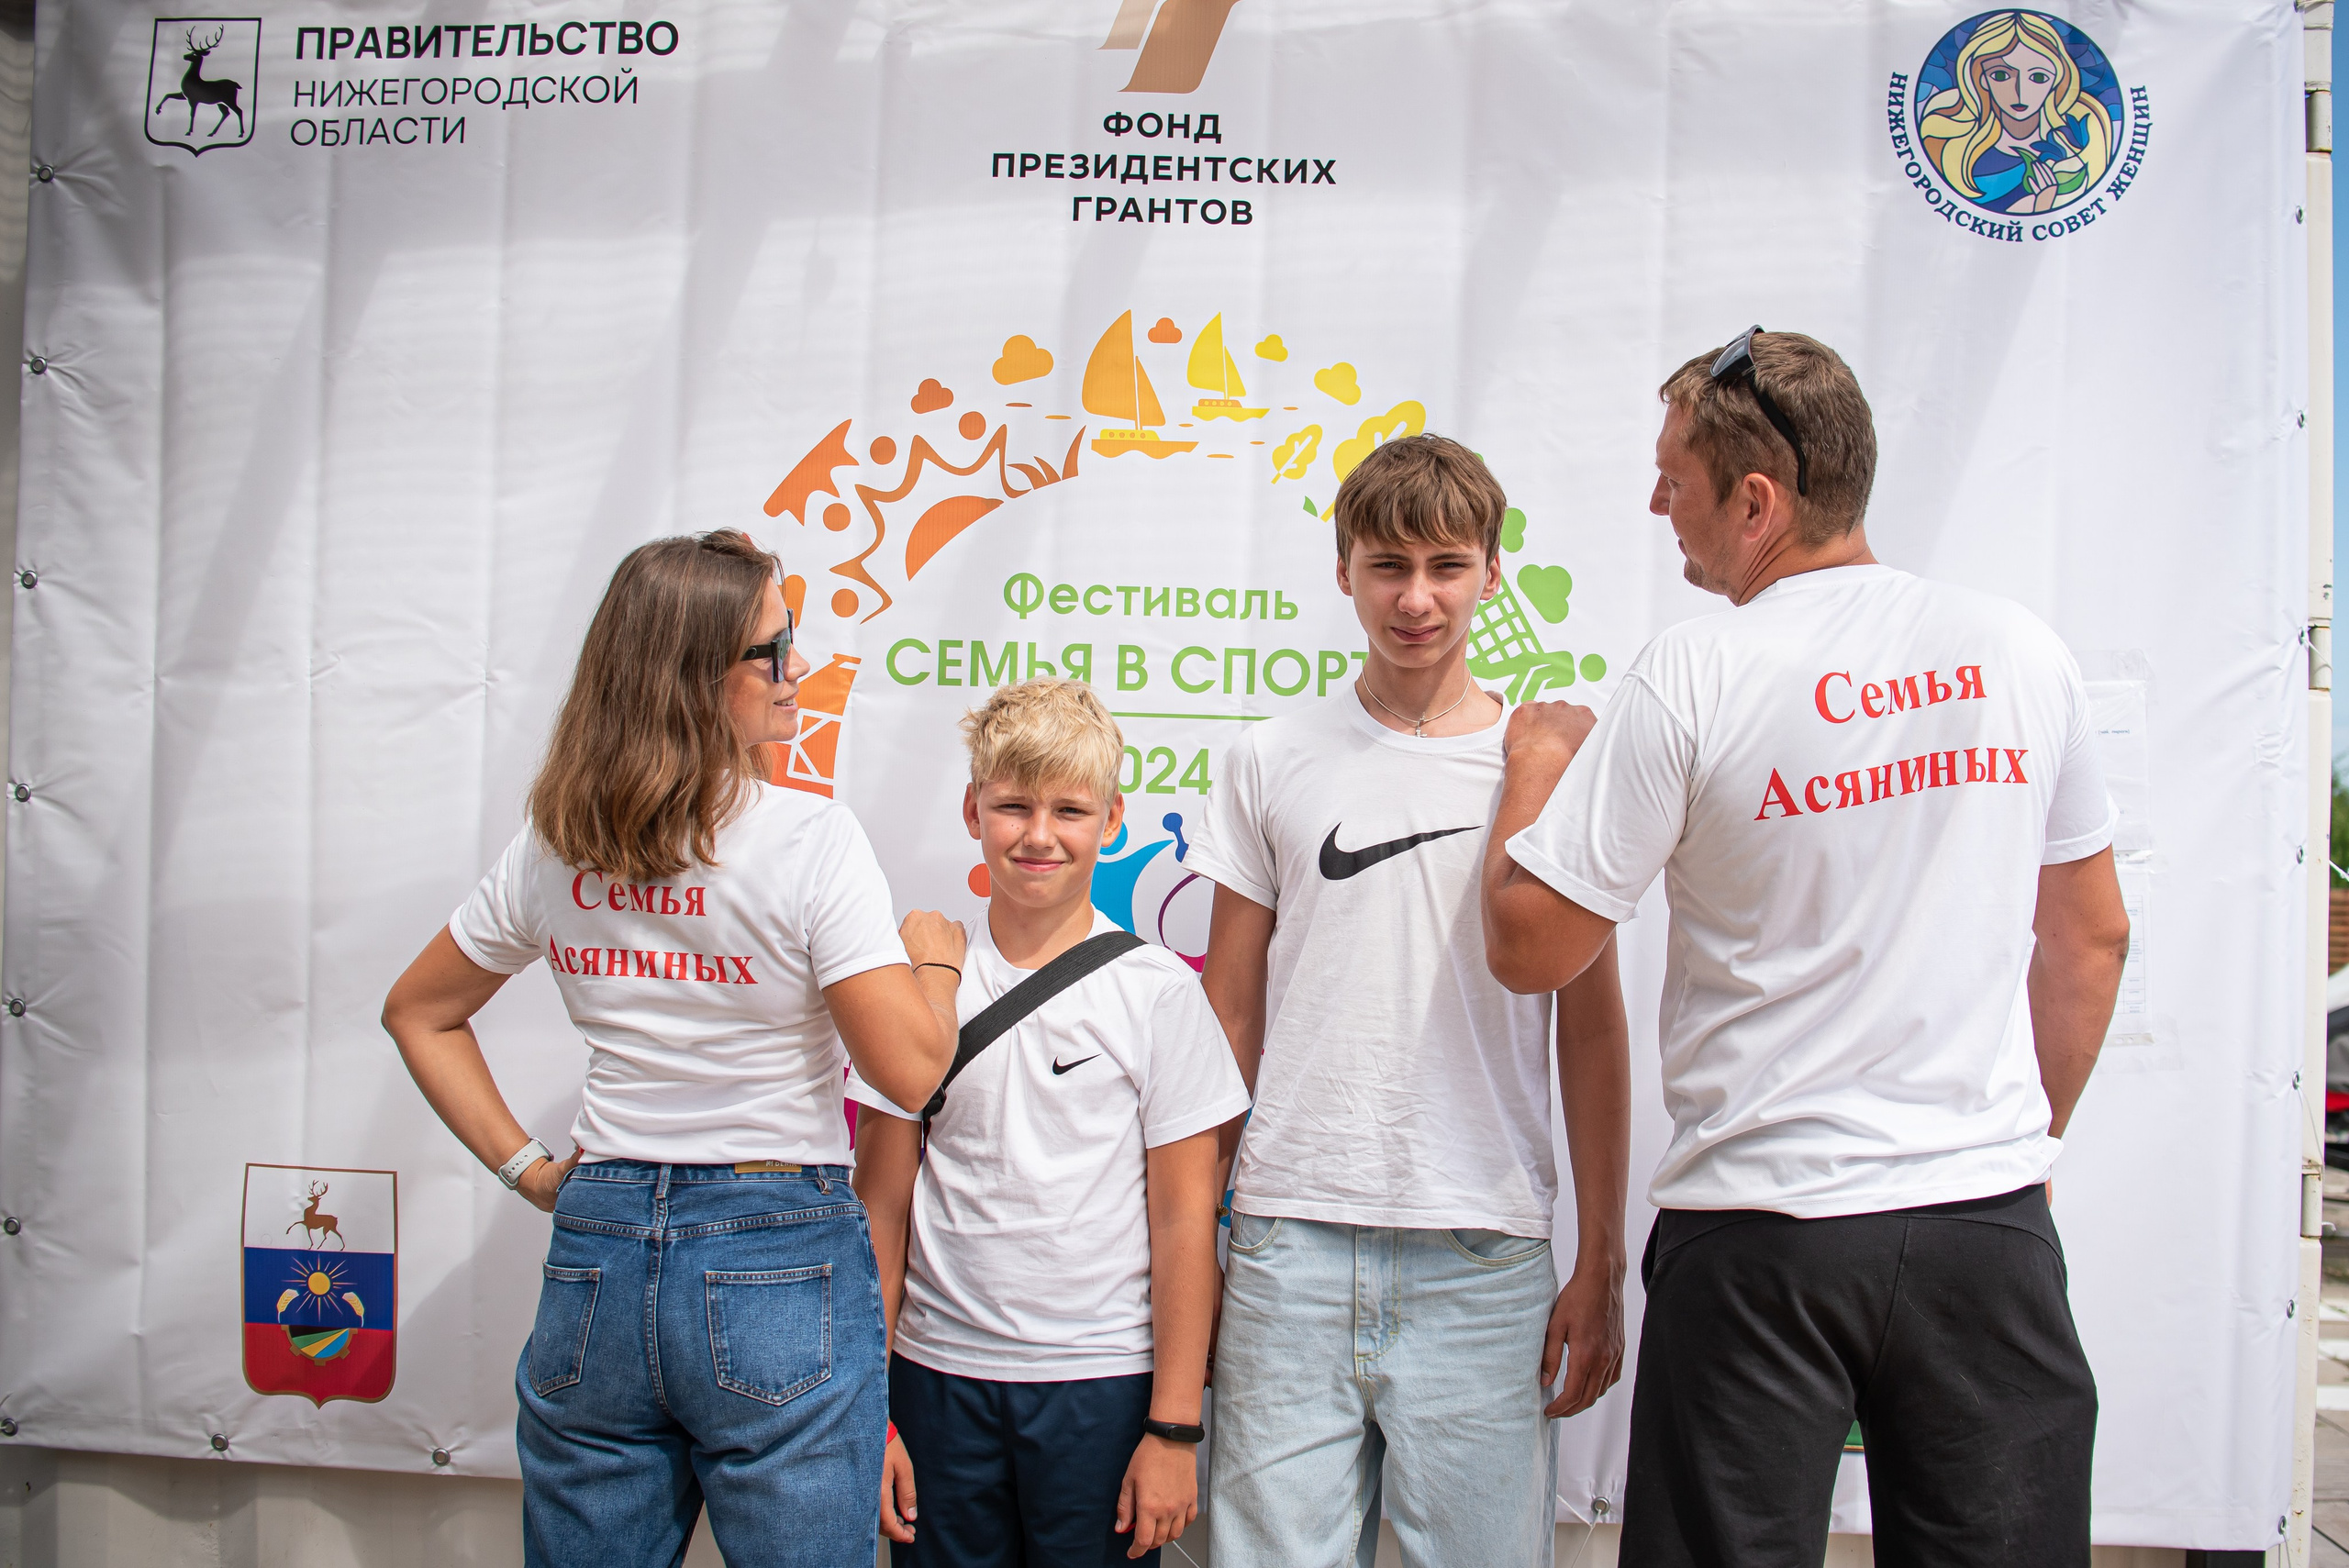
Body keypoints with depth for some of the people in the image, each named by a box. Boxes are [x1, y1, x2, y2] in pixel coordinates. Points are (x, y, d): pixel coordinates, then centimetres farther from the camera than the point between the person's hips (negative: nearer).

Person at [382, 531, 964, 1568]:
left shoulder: (553, 846, 4)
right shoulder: (809, 838, -14)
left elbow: (418, 1013, 16)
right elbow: (910, 1068, -16)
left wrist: (523, 1166, 14)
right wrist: (935, 958, 2)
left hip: (596, 1255, 5)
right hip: (777, 1254, -5)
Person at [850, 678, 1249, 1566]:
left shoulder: (1156, 991, -5)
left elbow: (1185, 1217, -4)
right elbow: (884, 1206, 4)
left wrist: (1174, 1427, -5)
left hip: (1101, 1379, -2)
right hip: (939, 1372, 2)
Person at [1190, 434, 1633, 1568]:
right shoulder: (1270, 764, 7)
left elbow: (1592, 1031, 6)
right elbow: (1229, 1021, 10)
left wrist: (1601, 1267, 3)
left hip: (1484, 1260, -1)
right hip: (1289, 1248, 1)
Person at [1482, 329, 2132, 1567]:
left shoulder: (1692, 680, -12)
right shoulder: (2019, 652, 3)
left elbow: (1527, 948, -9)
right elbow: (2091, 937, 12)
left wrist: (1538, 763, 7)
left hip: (1760, 1239, -4)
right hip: (1989, 1216, 4)